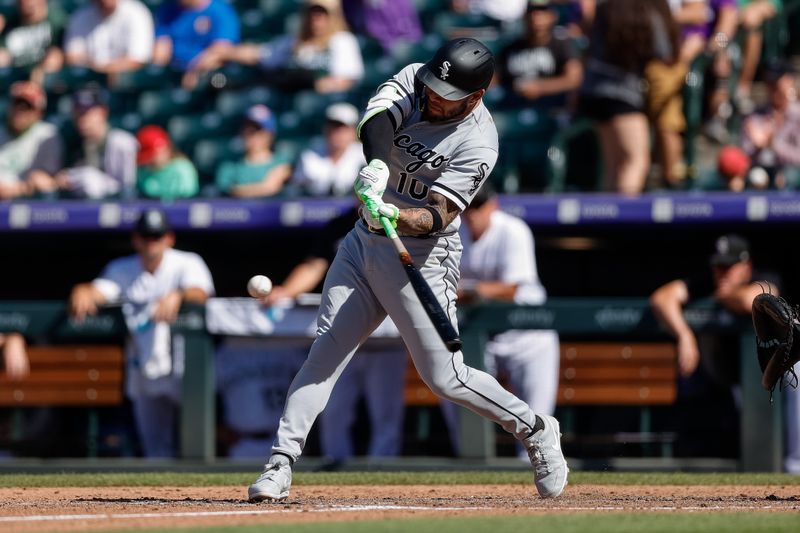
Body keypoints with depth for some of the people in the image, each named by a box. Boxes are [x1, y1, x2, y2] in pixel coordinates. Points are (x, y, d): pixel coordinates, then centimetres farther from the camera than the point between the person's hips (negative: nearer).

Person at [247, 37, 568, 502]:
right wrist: (375, 166, -42)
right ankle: (281, 464, -3)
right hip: (364, 243, 5)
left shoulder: (478, 144, -19)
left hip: (423, 259, -5)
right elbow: (376, 120, -22)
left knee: (445, 378, -3)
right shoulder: (414, 81, -4)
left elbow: (438, 215, -25)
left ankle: (536, 430, 17)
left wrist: (395, 216, -45)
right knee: (325, 353, -3)